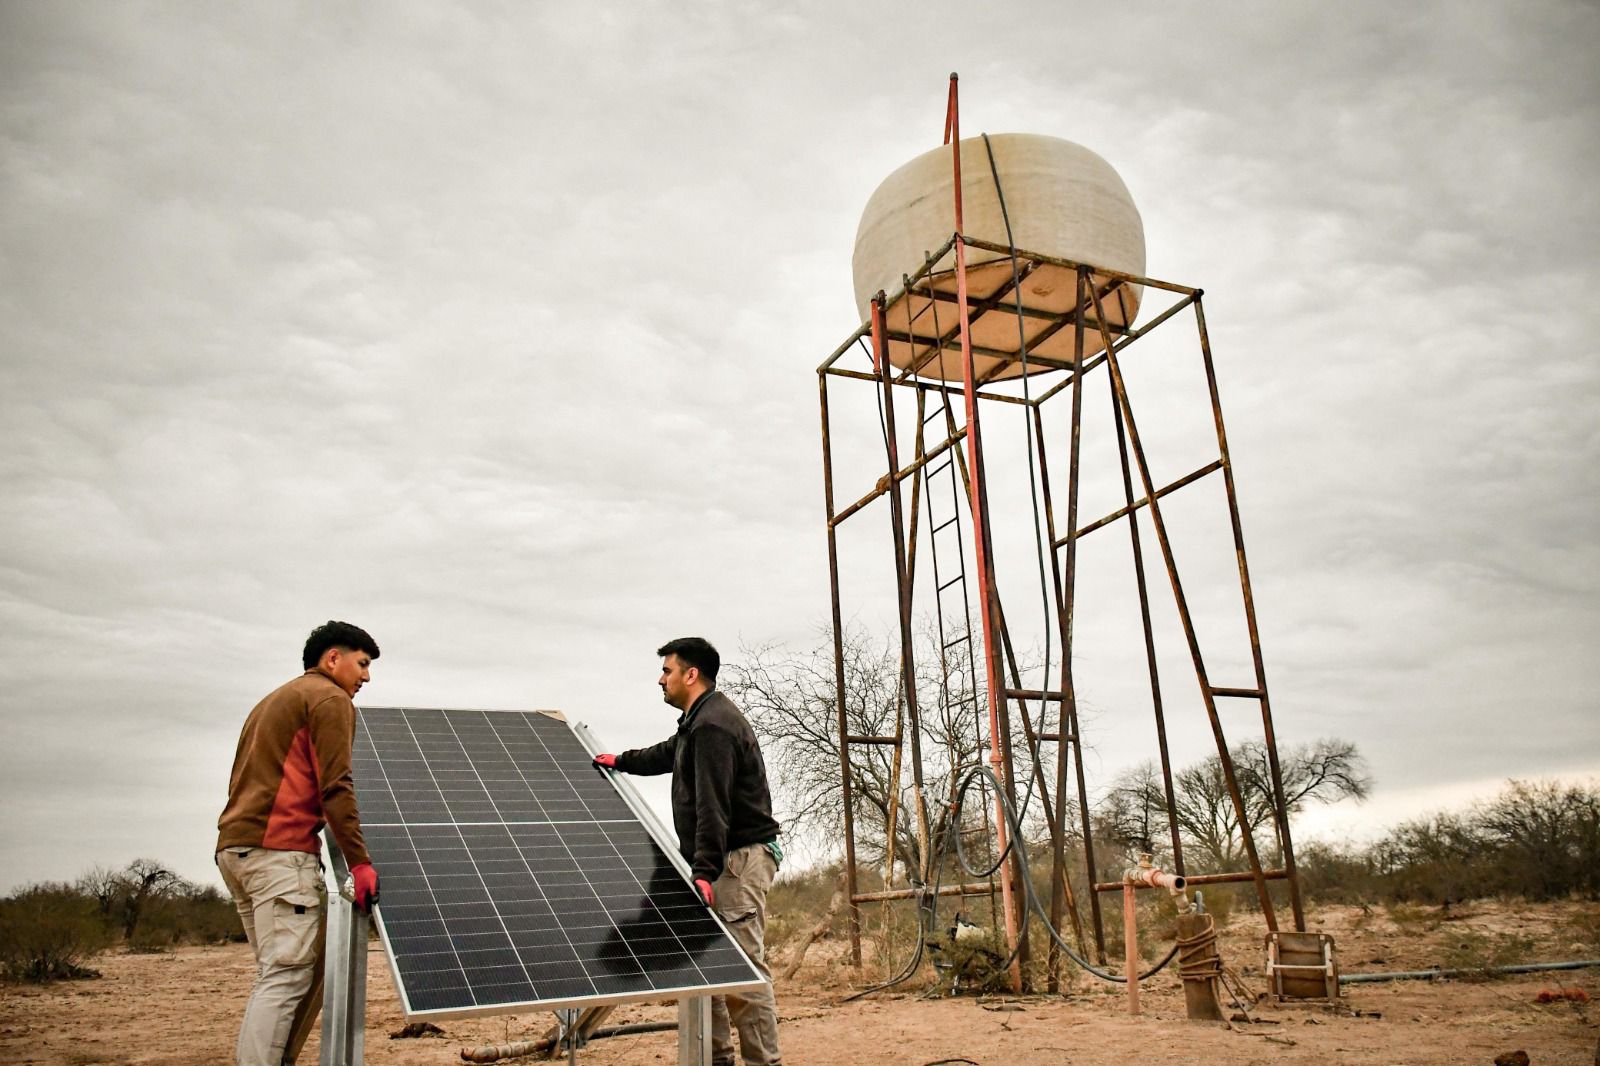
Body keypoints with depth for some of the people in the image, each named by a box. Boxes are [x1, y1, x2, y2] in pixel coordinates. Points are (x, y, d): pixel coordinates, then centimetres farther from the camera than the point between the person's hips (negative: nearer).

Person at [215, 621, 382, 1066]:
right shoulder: (330, 698, -1)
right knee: (287, 975, -11)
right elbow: (335, 787, -12)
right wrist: (360, 862, -13)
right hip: (279, 849, -9)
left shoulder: (275, 701, 28)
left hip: (233, 846, 9)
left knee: (290, 969, 13)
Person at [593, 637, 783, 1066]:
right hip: (722, 858, 11)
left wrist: (704, 869, -28)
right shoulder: (698, 721, 17)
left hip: (739, 857, -11)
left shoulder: (713, 725, -18)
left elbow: (713, 806, -24)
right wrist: (622, 761, 47)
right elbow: (669, 753, 39)